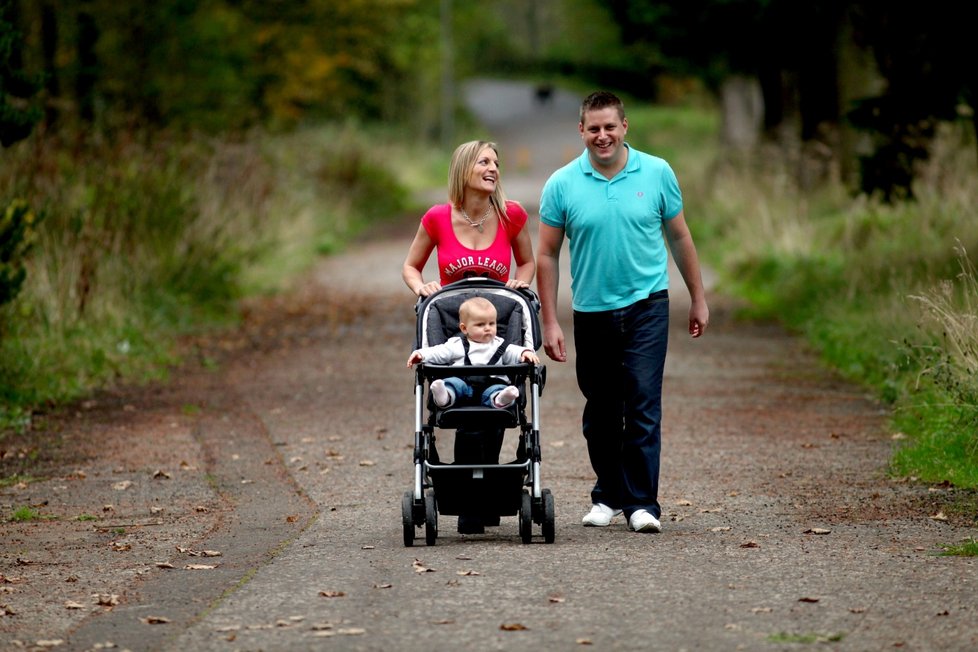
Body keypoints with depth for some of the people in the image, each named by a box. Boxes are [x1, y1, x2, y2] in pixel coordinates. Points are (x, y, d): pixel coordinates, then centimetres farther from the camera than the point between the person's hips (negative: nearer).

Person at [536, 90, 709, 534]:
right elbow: (547, 255, 1)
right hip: (591, 311, 1)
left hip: (646, 305, -1)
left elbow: (679, 237, 10)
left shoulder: (657, 173, -1)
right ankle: (608, 496, 26)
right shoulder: (562, 185, -3)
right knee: (601, 413, 10)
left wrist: (698, 298, 12)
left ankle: (641, 502, -5)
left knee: (643, 407, -9)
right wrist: (549, 322, -3)